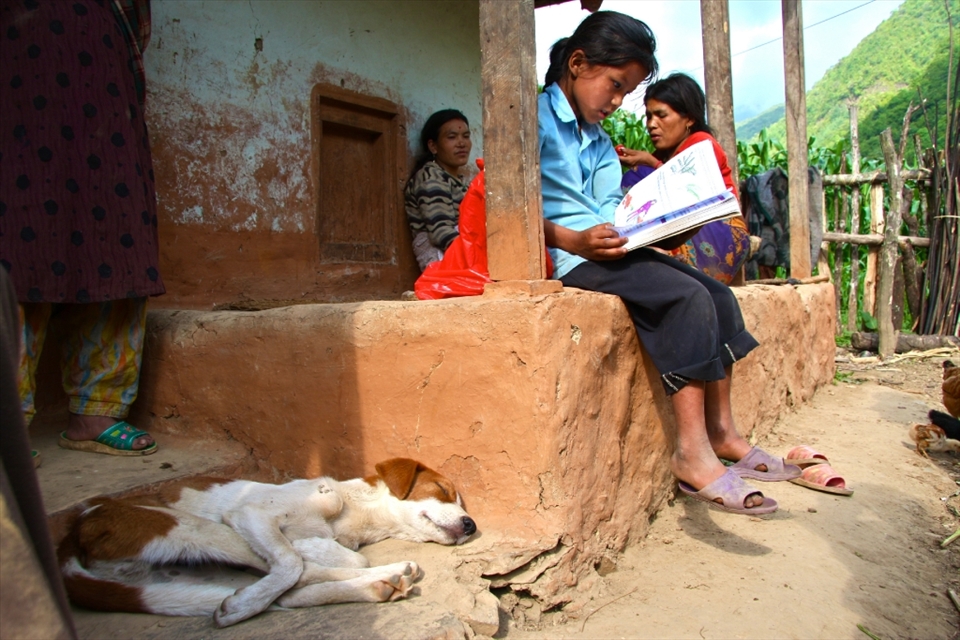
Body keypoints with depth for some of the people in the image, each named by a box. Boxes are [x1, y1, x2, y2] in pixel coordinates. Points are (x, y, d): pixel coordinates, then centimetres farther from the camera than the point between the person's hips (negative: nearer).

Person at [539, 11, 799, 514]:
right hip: (566, 256, -9)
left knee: (718, 295, -2)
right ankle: (692, 453, -21)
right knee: (689, 299, -23)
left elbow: (611, 215, 14)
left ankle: (721, 434, 2)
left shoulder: (600, 145, 23)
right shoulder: (537, 117, -3)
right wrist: (574, 241, -26)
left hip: (607, 248, 9)